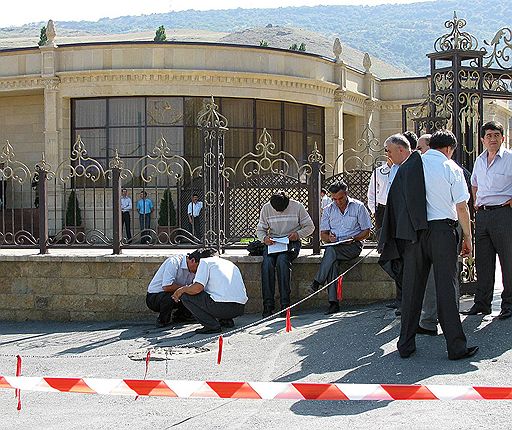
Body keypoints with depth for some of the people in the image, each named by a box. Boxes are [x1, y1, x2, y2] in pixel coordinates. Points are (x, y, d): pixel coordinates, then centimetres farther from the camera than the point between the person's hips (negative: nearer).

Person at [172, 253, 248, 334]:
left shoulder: (205, 261, 6)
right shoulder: (230, 264, 28)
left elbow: (197, 287, -9)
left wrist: (181, 290, 9)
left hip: (222, 307, -8)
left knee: (185, 296, 4)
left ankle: (212, 325, -3)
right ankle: (227, 320, 17)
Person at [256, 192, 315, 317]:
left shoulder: (297, 206, -3)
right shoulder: (266, 208, 4)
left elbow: (310, 227, 5)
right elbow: (260, 229, 11)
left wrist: (298, 234, -15)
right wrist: (264, 238, -12)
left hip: (291, 242, -2)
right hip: (272, 242, 2)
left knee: (282, 260, -34)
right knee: (267, 263, -29)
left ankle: (285, 304, -33)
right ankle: (268, 305, -29)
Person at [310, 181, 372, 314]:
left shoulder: (358, 207, 4)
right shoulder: (329, 210, 14)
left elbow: (366, 232, 5)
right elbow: (323, 234, 15)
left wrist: (353, 238, -14)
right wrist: (329, 237, -9)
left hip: (353, 246, -3)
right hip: (334, 246, 3)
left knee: (331, 250, -35)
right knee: (332, 262, -33)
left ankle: (317, 283, -31)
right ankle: (333, 302, -38)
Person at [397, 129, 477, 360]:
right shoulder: (451, 168, -1)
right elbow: (461, 207, -3)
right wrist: (467, 237, 4)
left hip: (414, 230, 3)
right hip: (442, 228, -3)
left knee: (411, 287, 8)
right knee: (446, 287, -1)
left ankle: (406, 345, 12)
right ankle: (456, 347, 0)